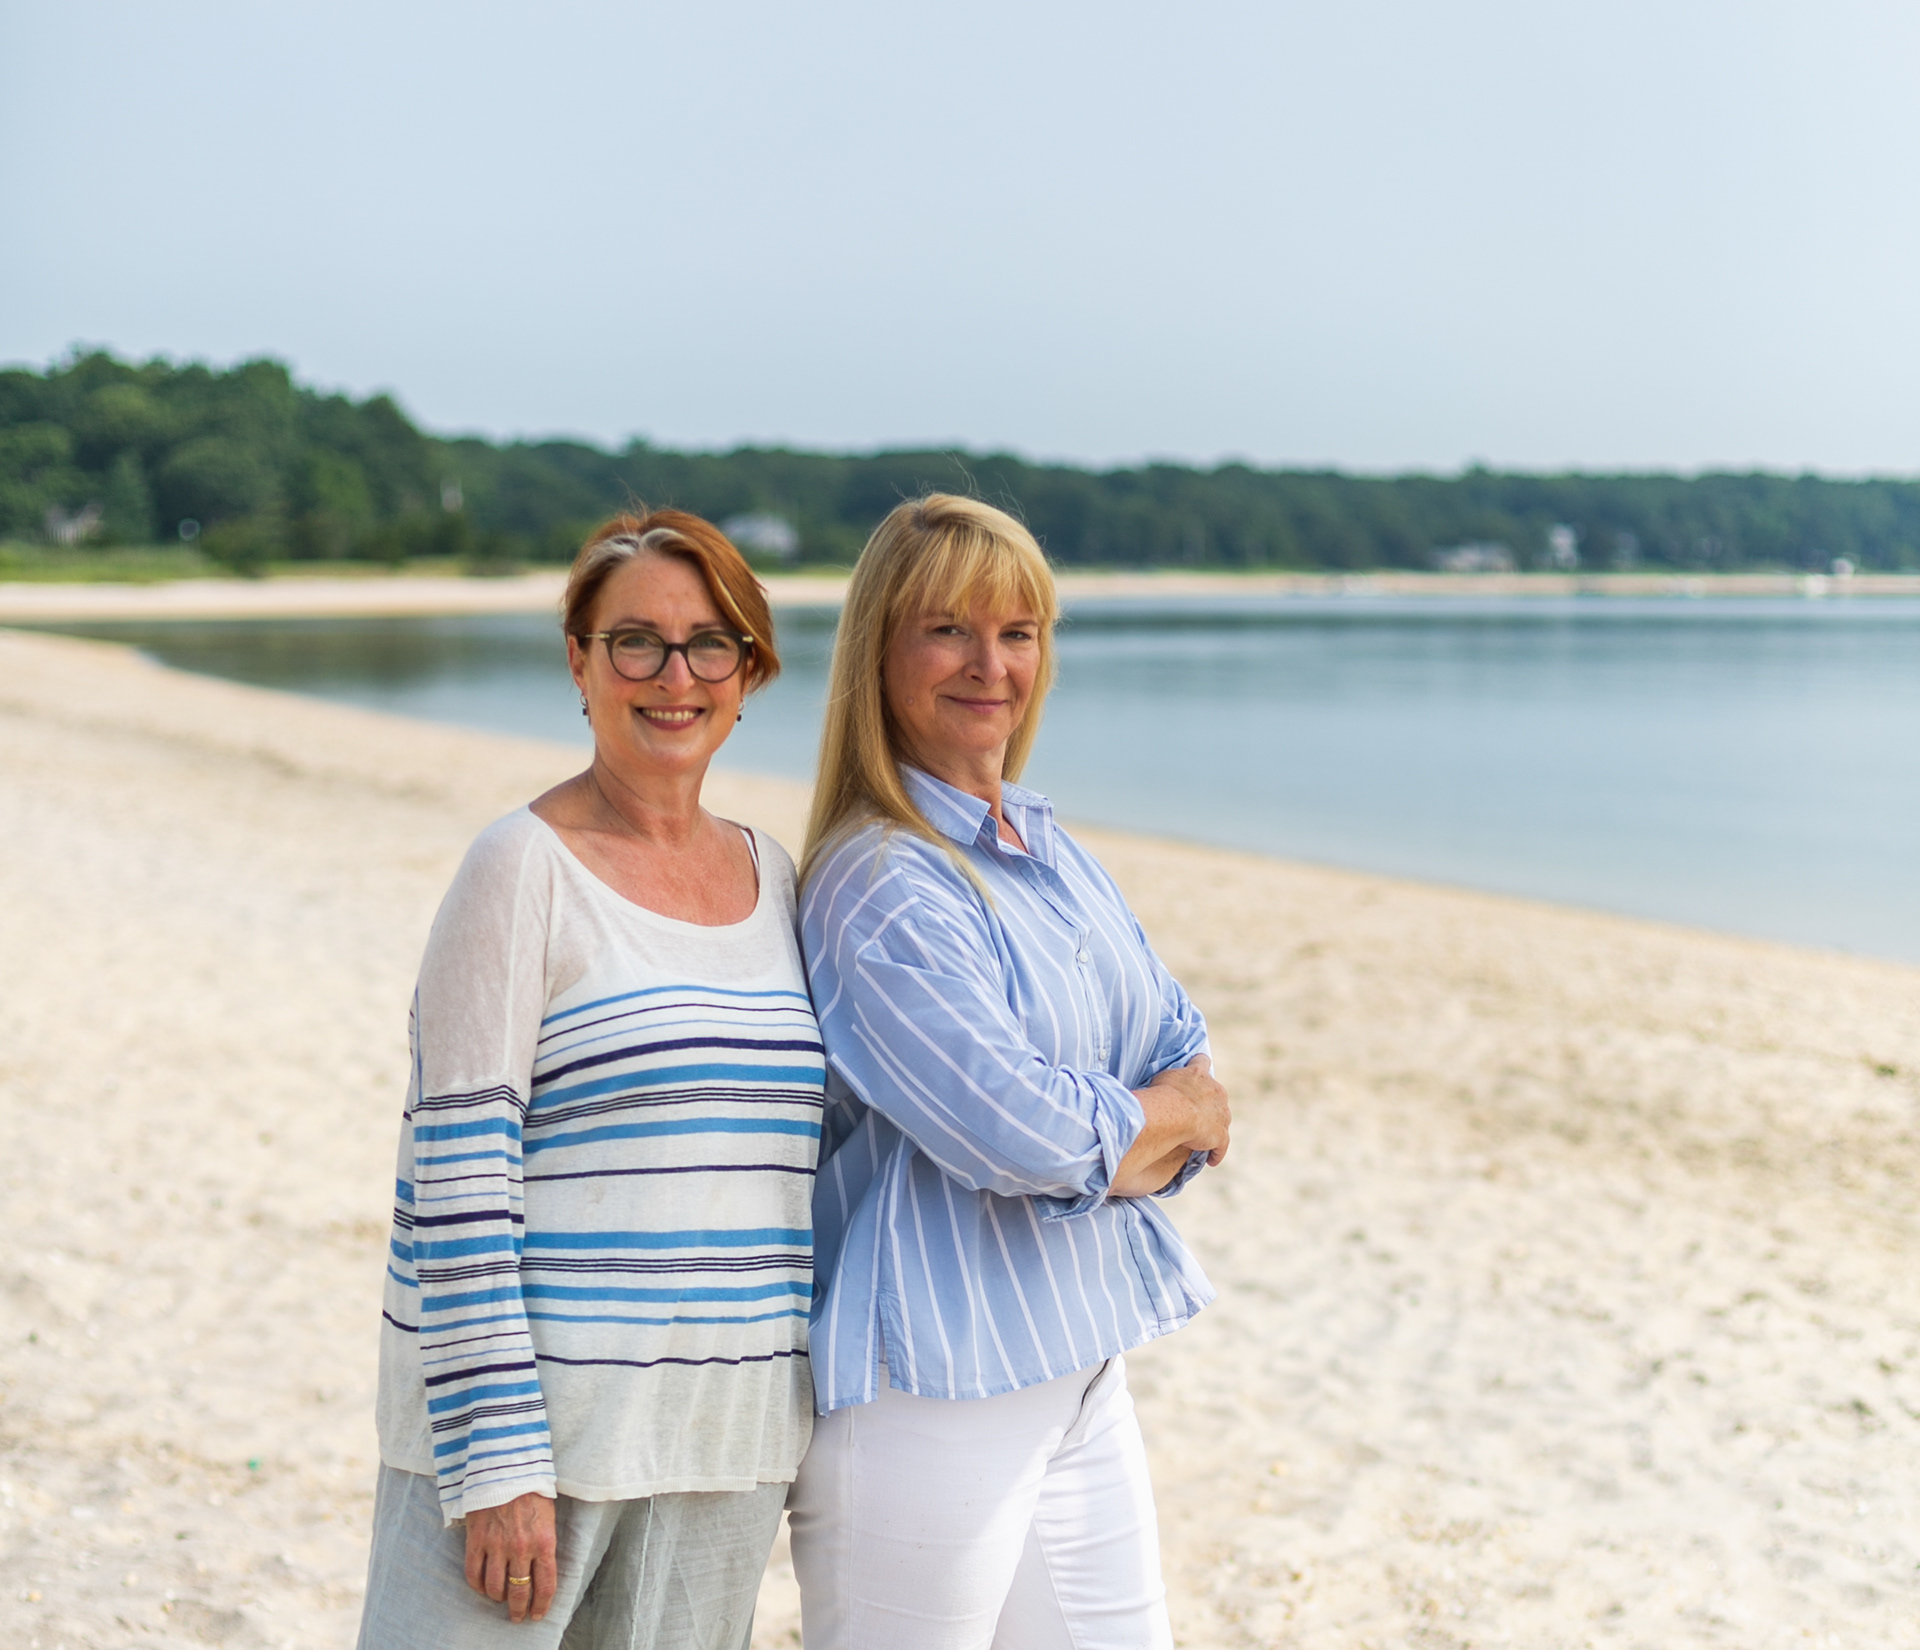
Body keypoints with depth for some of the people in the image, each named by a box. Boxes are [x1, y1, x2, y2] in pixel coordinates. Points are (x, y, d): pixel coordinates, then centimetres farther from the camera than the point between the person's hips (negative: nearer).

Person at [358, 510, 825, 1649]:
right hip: (534, 1421, -5)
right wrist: (495, 1459, -16)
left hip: (725, 1445, 6)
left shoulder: (775, 879, 10)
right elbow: (456, 1169, -12)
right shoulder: (526, 869, -8)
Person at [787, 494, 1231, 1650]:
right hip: (927, 1395, -8)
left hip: (1082, 1378, 8)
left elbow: (1193, 1075, 9)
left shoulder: (1049, 848, 11)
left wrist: (1109, 1133, -11)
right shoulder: (882, 884, -15)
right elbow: (1022, 1137, -24)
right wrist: (1170, 1115, -5)